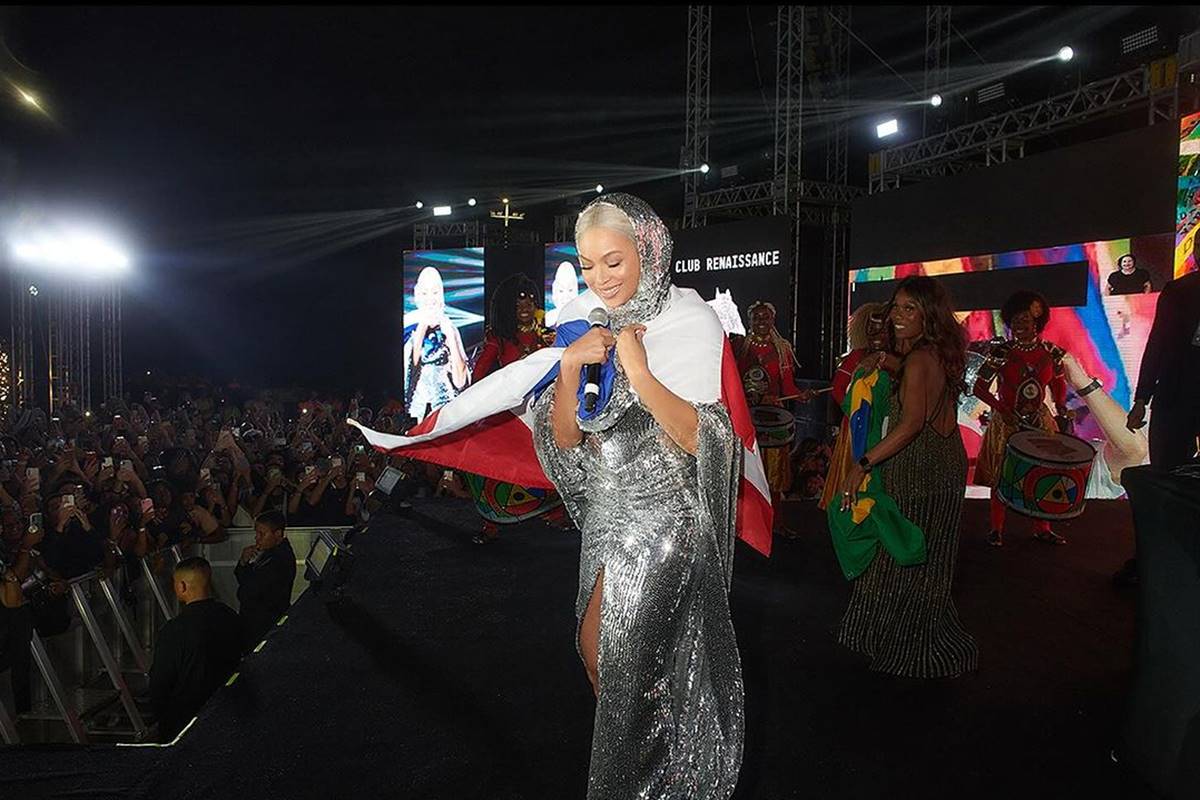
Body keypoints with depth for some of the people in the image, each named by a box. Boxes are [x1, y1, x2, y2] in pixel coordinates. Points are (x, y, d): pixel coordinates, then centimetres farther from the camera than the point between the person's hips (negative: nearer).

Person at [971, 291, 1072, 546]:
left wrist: (1061, 405, -2)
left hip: (1040, 422, 3)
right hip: (1006, 423, -3)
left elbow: (1059, 383, 15)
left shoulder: (1051, 353, -2)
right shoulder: (1001, 352, -12)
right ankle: (997, 529, 17)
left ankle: (1042, 528, 26)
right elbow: (979, 388, -10)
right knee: (1001, 477, 4)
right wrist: (1001, 408, -21)